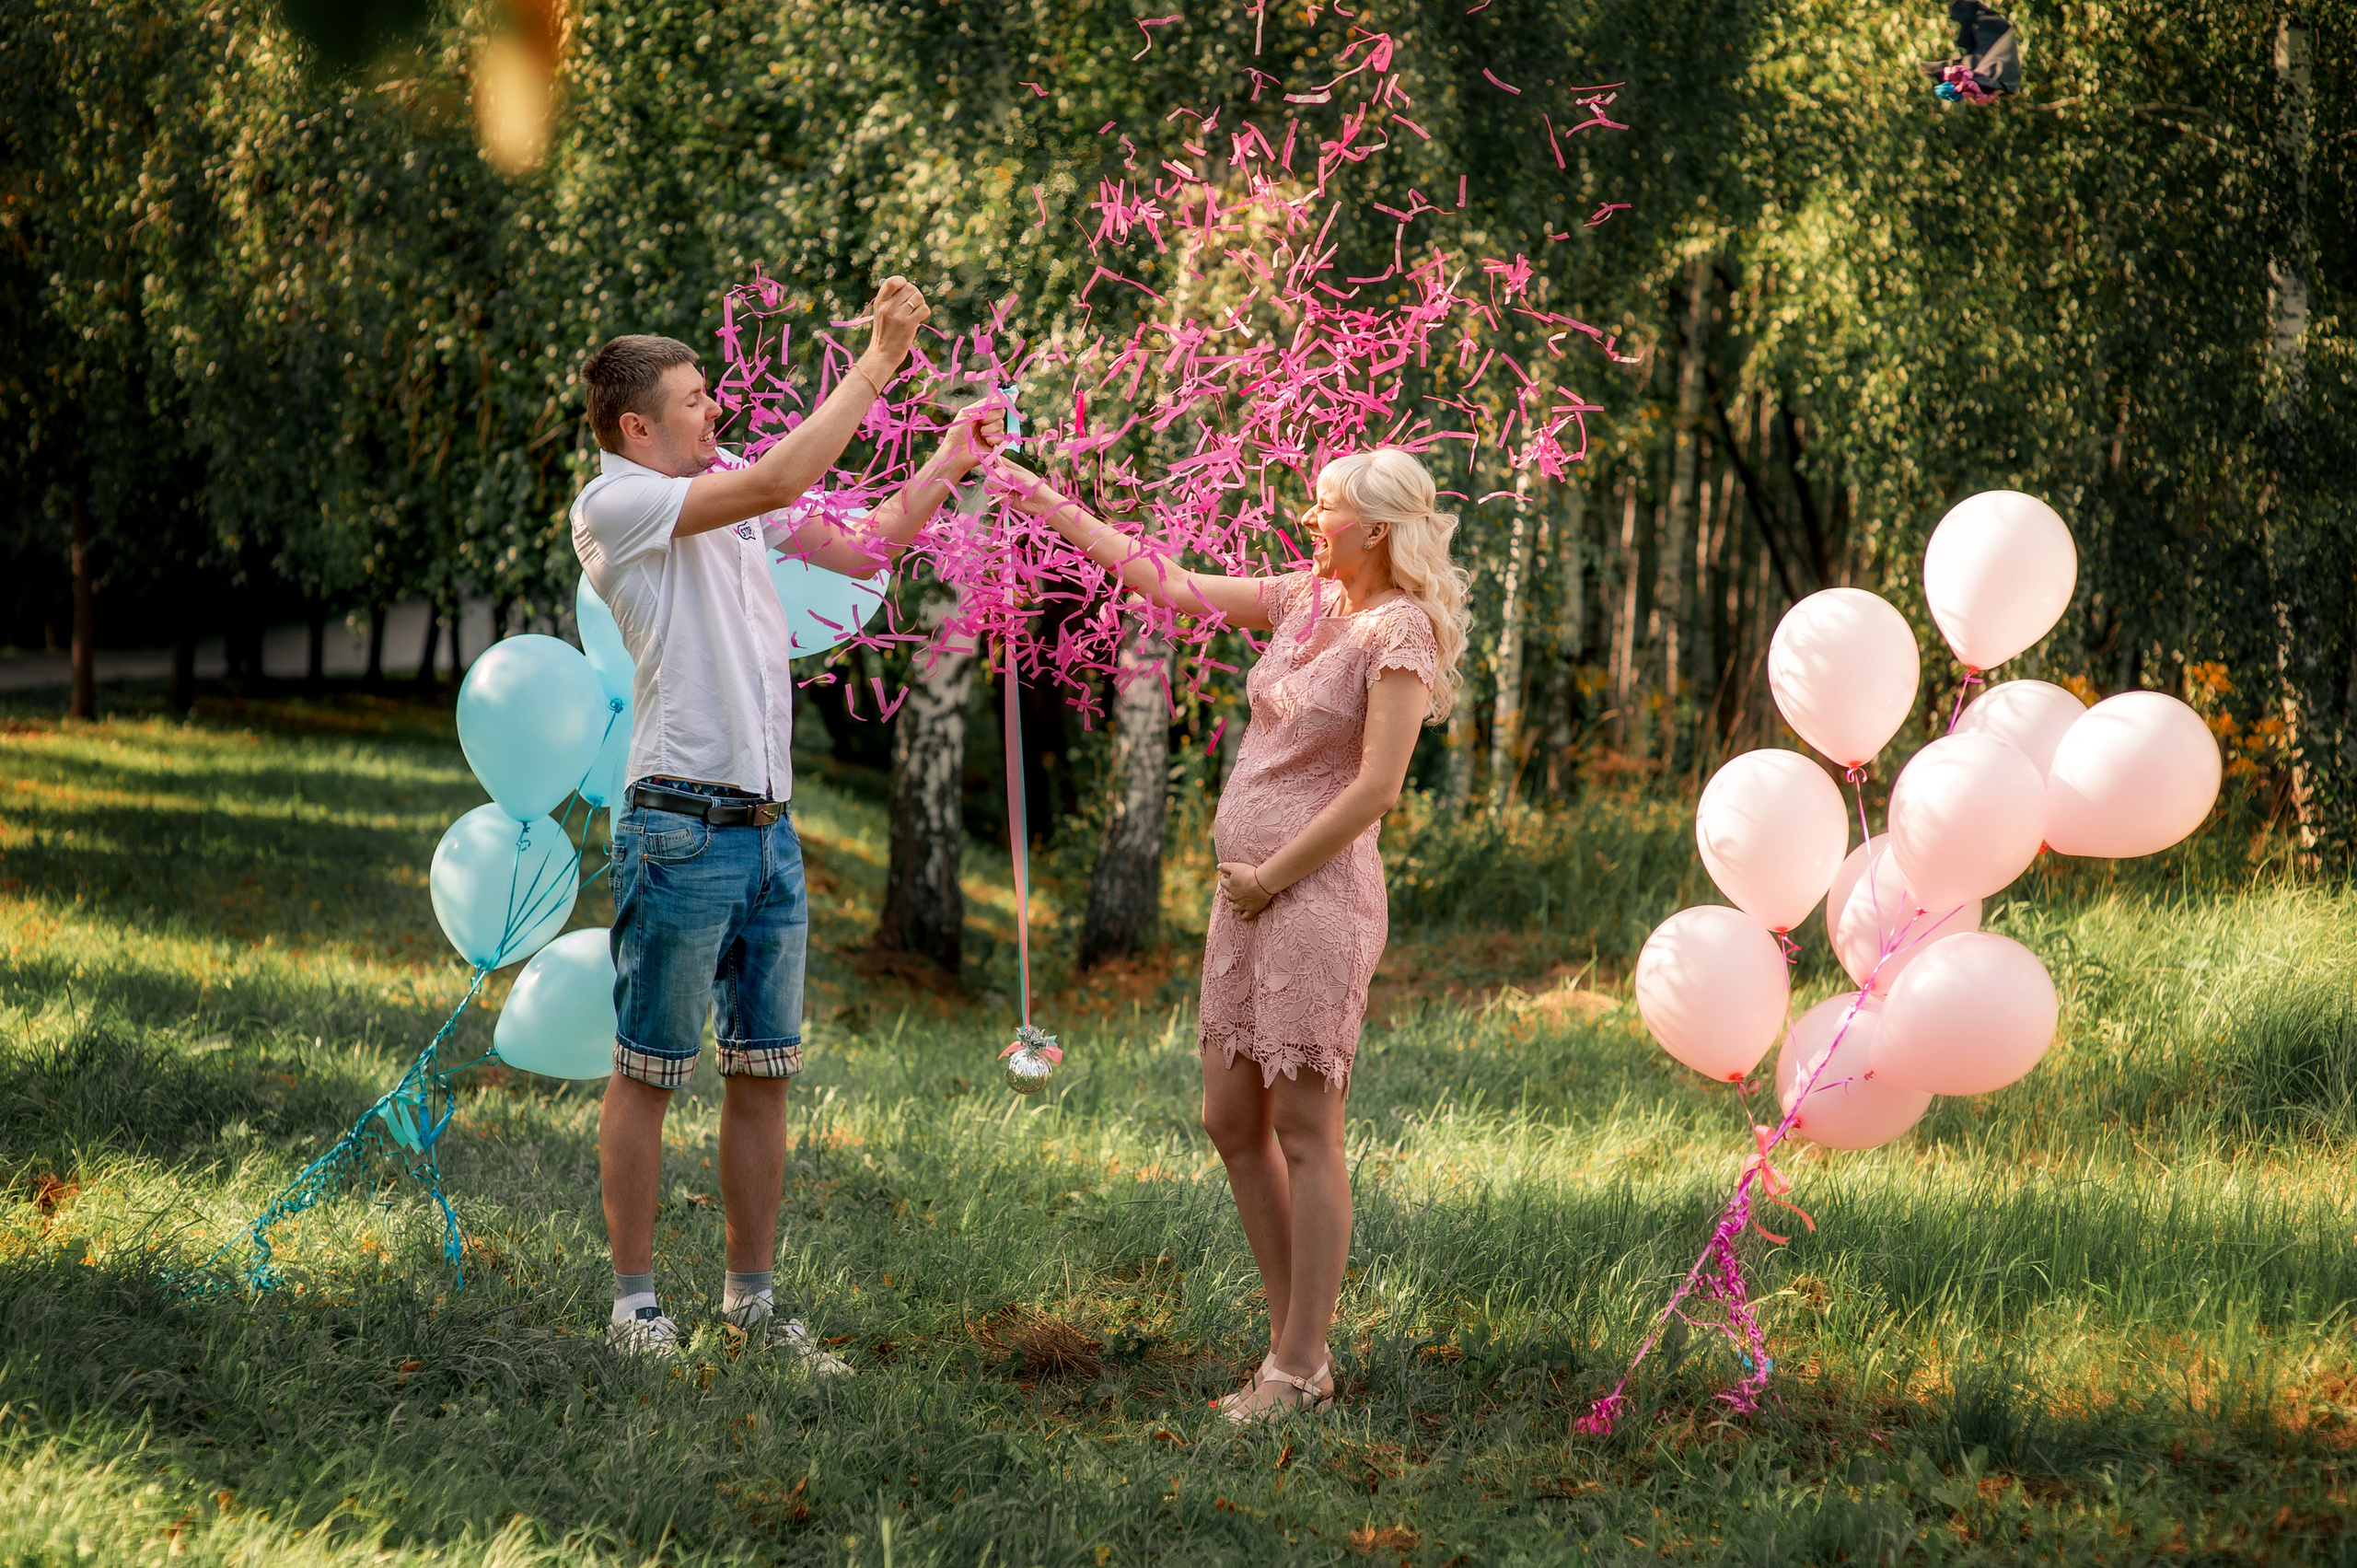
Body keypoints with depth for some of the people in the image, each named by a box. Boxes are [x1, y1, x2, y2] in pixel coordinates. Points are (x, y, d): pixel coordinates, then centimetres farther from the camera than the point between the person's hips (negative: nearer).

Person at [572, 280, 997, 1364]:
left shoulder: (726, 496, 15)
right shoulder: (612, 506, -8)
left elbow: (860, 548, 22)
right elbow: (781, 480, -18)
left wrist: (948, 467, 9)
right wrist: (880, 360, -14)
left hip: (768, 827, 8)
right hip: (681, 826, -8)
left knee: (763, 1072, 10)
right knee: (647, 1072, 0)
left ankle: (751, 1298, 18)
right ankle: (635, 1303, 6)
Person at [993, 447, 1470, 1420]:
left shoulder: (1399, 631, -12)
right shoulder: (1307, 600, 11)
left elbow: (1376, 788, -17)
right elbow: (1173, 587, 17)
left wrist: (1271, 876, -11)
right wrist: (1050, 505, 15)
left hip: (1318, 895, -9)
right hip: (1248, 895, 9)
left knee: (1304, 1131, -4)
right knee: (1230, 1121, 10)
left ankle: (1300, 1370, 2)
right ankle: (1295, 1345, 19)